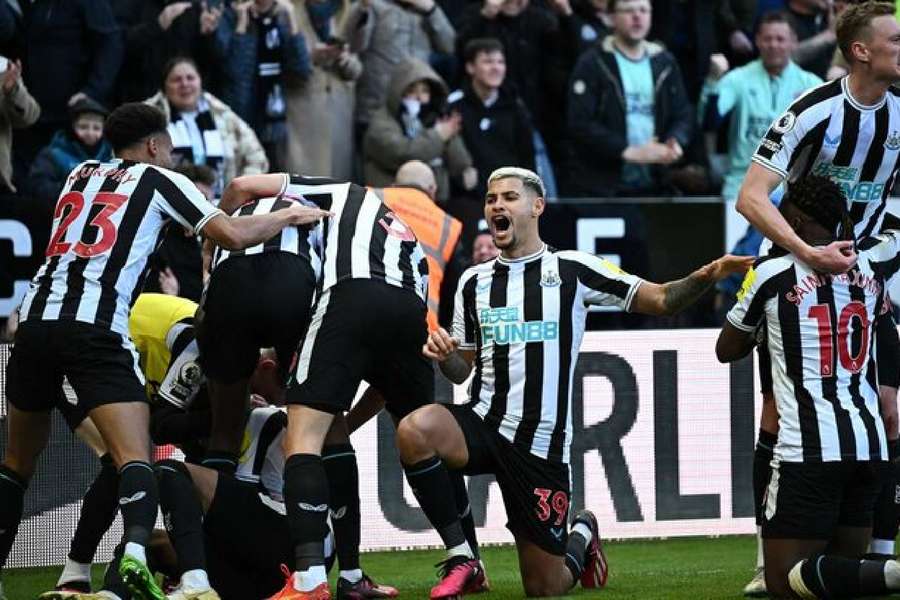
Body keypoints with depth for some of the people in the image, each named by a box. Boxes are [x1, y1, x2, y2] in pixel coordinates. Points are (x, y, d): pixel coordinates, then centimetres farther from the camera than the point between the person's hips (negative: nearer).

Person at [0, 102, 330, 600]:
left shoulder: (80, 176, 25)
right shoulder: (159, 181, 11)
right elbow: (233, 235, 3)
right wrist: (291, 215, 19)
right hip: (95, 329, -5)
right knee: (135, 459, -12)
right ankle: (134, 552, -37)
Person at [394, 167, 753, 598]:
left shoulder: (572, 270, 2)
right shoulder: (474, 282, 13)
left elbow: (660, 300, 2)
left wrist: (707, 276, -16)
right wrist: (444, 355, -4)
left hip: (541, 445, -3)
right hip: (483, 423, 3)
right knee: (414, 430, -32)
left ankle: (582, 535, 37)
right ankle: (460, 557, -16)